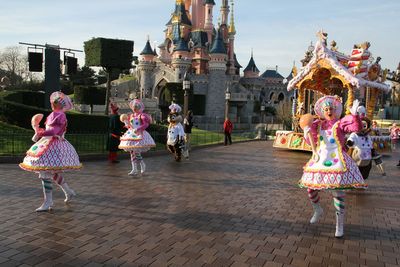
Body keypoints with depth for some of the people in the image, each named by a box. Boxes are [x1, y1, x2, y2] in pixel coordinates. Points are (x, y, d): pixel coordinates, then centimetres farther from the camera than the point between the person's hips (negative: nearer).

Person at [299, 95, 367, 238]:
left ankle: (340, 225, 9)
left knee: (338, 193, -6)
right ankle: (318, 211, 41)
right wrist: (307, 132, -7)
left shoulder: (341, 123, -1)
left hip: (336, 162, -5)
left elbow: (357, 127, -17)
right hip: (319, 160, 5)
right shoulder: (318, 124, 11)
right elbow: (311, 141, 11)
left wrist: (354, 114, -31)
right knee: (311, 189, 11)